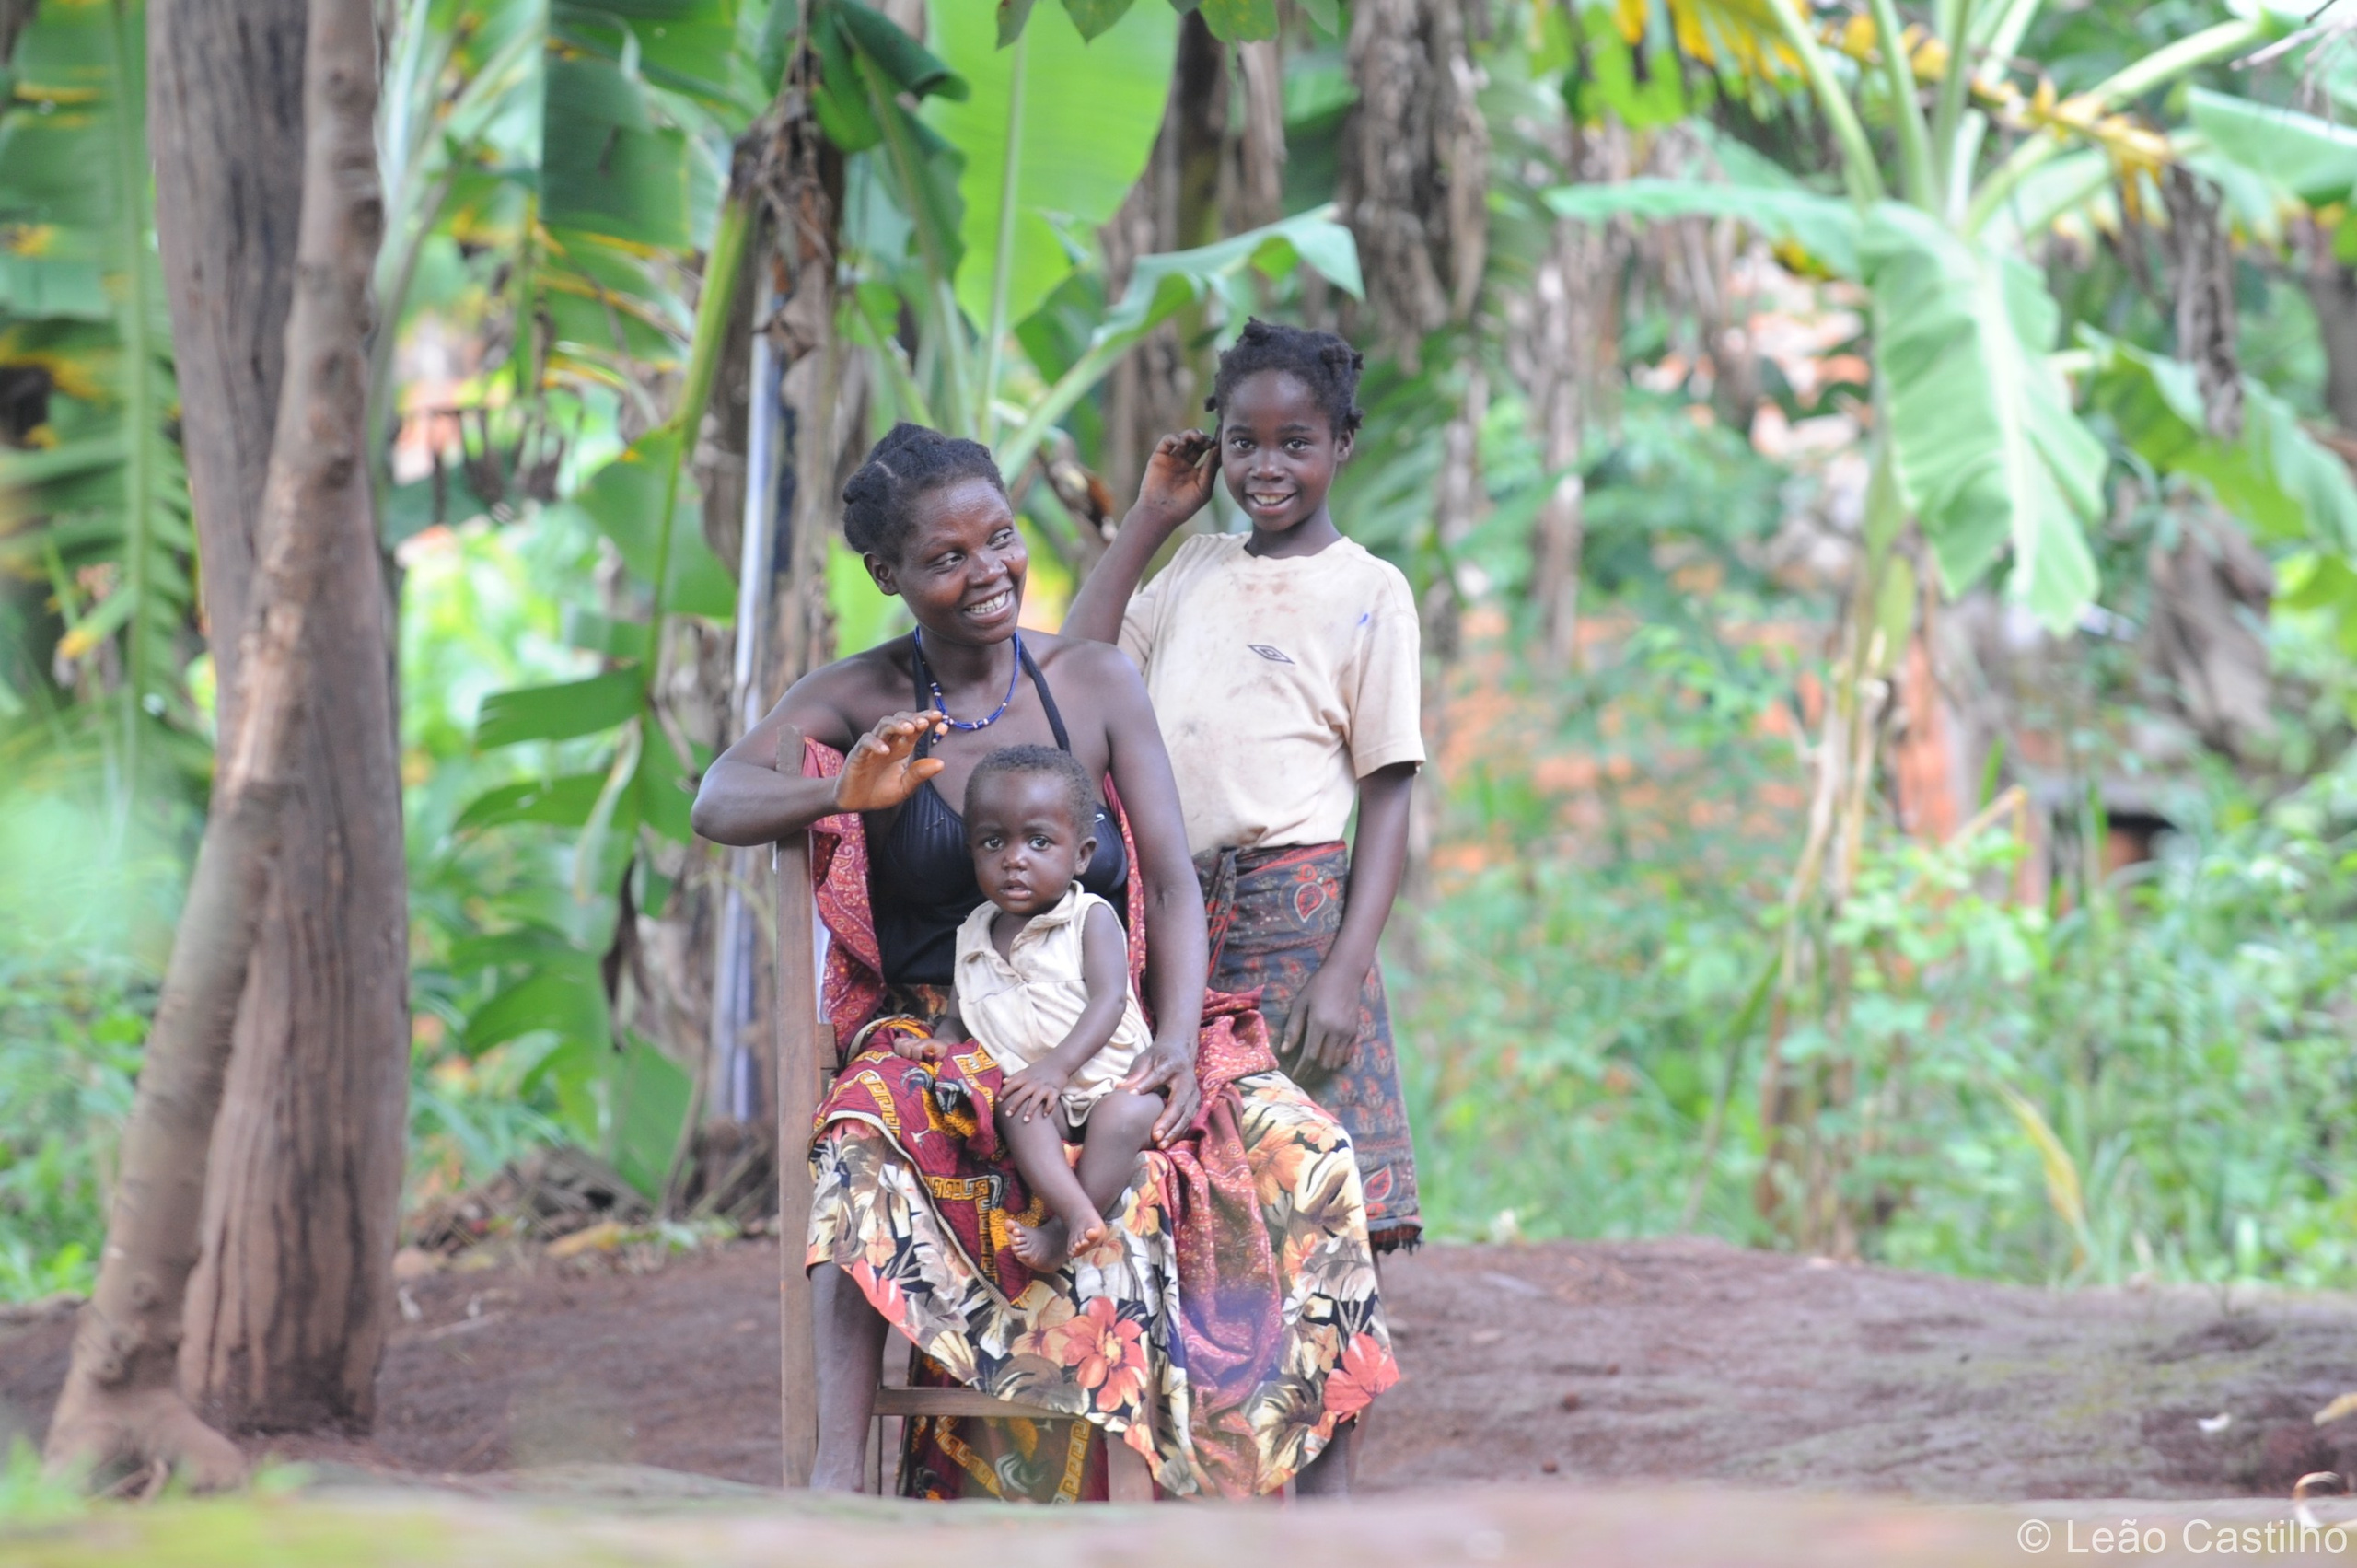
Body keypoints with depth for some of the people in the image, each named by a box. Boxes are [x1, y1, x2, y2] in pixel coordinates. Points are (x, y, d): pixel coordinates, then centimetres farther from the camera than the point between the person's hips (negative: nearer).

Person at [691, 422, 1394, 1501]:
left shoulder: (1096, 683, 4)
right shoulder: (858, 699, 3)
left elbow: (1174, 883, -1)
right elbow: (716, 802, -13)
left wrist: (1177, 1042, -19)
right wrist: (844, 795, -35)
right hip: (933, 1038, -2)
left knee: (1299, 1153, -23)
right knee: (861, 1154, -37)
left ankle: (1326, 1504, -21)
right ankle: (837, 1480, -42)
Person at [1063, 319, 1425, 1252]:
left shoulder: (1368, 592, 1)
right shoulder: (1196, 569, 17)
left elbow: (1389, 800, -3)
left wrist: (1344, 971, -14)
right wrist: (1147, 520, 15)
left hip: (1292, 922, -5)